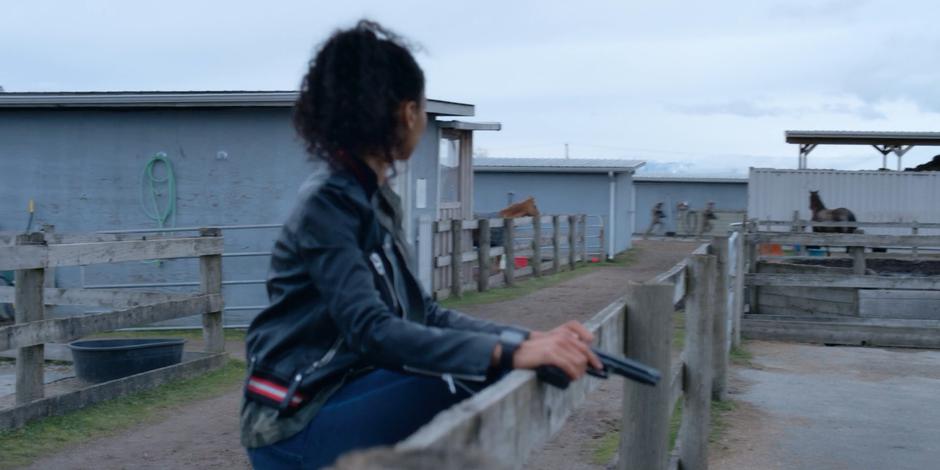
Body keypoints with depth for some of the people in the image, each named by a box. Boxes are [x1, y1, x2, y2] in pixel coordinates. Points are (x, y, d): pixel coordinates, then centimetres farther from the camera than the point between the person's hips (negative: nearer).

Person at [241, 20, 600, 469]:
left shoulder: (377, 199, 9)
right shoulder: (327, 204, -18)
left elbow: (423, 313, 8)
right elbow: (372, 331, -30)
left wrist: (528, 339, -5)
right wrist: (507, 353, -38)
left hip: (344, 390, 9)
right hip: (297, 422, -9)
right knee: (466, 390, -26)